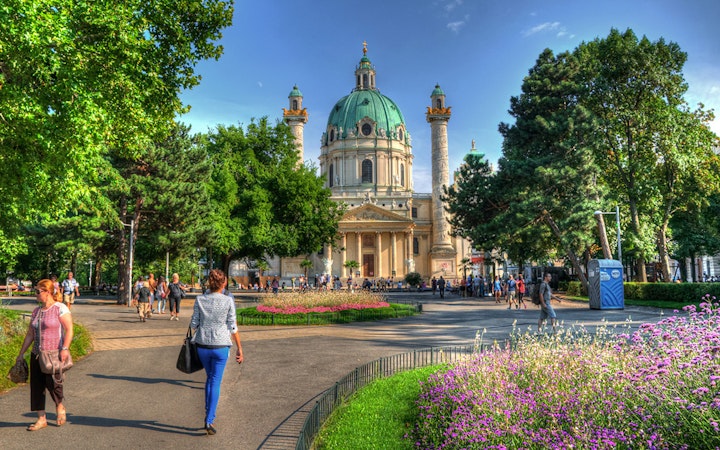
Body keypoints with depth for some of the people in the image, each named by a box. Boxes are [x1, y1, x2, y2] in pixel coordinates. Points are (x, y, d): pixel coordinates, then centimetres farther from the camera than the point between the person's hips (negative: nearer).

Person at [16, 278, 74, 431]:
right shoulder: (36, 311, 12)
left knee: (52, 381, -20)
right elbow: (30, 334, 18)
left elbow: (69, 329, -14)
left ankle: (59, 406, 9)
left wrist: (65, 348, -24)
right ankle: (41, 419, 18)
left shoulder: (60, 308, -8)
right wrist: (21, 353, 17)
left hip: (54, 355, -7)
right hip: (37, 355, 7)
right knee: (36, 387, 6)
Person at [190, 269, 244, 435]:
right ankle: (209, 421, 5)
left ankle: (209, 414, 25)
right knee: (216, 382, 7)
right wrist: (239, 348, 0)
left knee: (209, 378, 22)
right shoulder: (228, 301, -9)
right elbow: (233, 327, -8)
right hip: (220, 346, -3)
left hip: (202, 345, 3)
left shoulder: (200, 300, -3)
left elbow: (193, 324, 0)